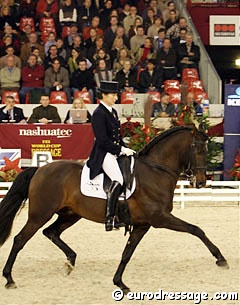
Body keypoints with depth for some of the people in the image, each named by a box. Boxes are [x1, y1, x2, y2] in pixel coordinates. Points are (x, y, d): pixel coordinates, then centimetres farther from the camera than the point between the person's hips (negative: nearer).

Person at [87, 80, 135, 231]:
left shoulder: (113, 112, 18)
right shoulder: (99, 113, -11)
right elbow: (103, 140, -17)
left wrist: (126, 149, 7)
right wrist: (121, 150, -16)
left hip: (116, 152, 10)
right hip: (103, 154, -10)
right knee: (118, 180, -29)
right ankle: (109, 217, -30)